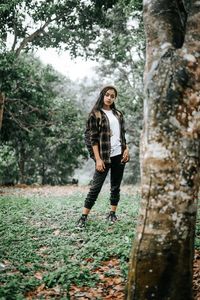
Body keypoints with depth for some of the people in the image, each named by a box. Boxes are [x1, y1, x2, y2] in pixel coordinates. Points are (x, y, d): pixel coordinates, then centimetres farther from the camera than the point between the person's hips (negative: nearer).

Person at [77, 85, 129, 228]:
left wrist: (126, 149, 1)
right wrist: (98, 159, -15)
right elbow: (94, 139, -8)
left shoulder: (118, 114, 13)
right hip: (104, 156, -5)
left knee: (116, 186, 9)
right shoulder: (95, 115, -3)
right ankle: (83, 217, 0)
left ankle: (113, 213, 19)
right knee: (95, 187, -5)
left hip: (119, 155, 5)